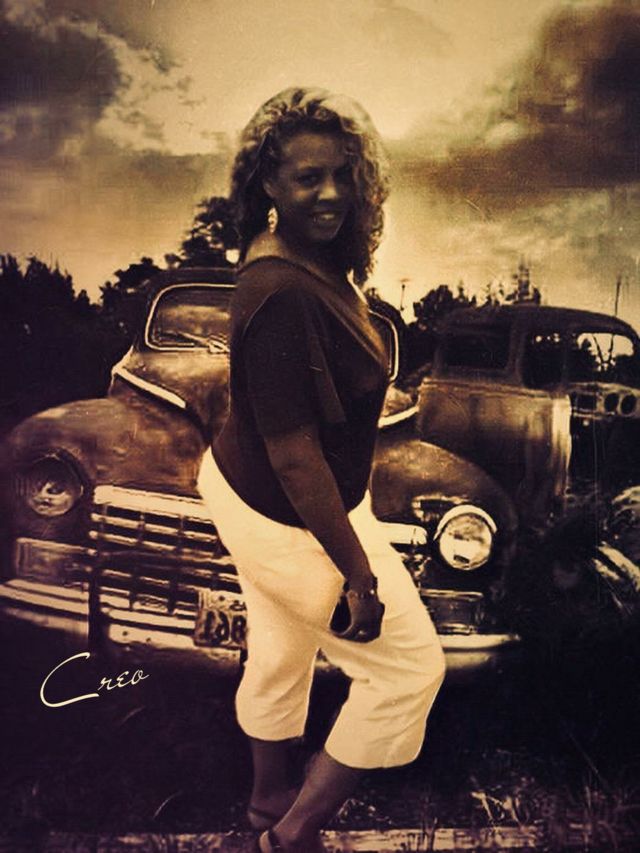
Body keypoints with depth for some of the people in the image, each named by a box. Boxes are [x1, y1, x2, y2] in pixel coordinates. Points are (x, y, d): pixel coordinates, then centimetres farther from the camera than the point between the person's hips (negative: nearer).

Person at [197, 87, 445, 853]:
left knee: (279, 658, 26)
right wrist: (357, 573, -24)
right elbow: (294, 454, -30)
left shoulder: (305, 259, -1)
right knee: (410, 669, 9)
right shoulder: (283, 293, -32)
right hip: (292, 521, -9)